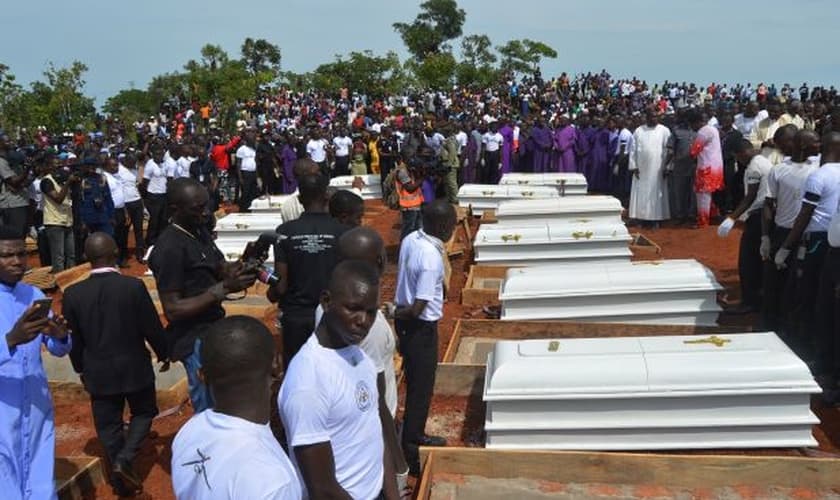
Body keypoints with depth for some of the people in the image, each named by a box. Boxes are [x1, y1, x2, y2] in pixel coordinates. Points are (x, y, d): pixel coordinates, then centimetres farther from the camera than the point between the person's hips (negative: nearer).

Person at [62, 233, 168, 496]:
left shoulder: (73, 293, -9)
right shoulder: (134, 286, -18)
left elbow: (72, 339, 1)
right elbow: (152, 328, -11)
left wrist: (81, 369, 18)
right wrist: (164, 354, 7)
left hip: (98, 372, 2)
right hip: (134, 367, -2)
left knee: (108, 424, 15)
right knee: (143, 413, 19)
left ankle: (121, 480, 24)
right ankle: (123, 460, -1)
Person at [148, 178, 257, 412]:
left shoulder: (200, 231, 6)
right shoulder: (169, 248, -21)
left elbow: (221, 268, 16)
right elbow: (173, 310, -21)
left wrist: (244, 265, -7)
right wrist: (223, 289, -25)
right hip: (196, 340, -8)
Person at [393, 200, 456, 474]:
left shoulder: (410, 239, -2)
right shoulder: (432, 258, -27)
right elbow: (418, 308, -26)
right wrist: (400, 314, -8)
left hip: (404, 321, 9)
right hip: (421, 327, -8)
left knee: (414, 383, 23)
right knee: (421, 389, 6)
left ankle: (415, 436, 42)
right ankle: (409, 454, 17)